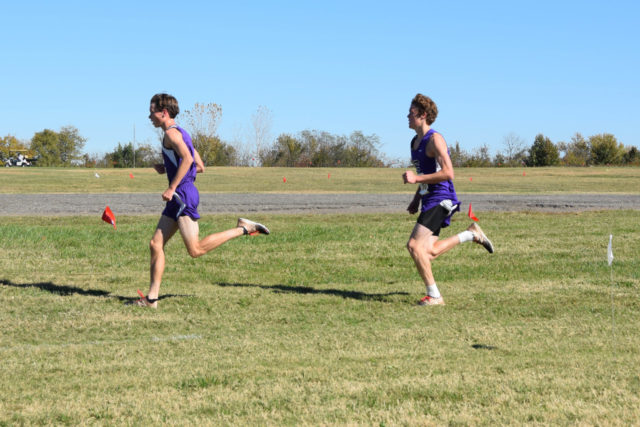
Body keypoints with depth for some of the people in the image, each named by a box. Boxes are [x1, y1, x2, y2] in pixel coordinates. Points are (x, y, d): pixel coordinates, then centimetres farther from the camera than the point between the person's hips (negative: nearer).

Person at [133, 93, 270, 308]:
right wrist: (166, 169, 23)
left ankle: (243, 228, -7)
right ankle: (152, 298, 1)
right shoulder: (182, 133, 22)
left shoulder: (171, 133, -7)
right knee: (155, 244, 4)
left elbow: (187, 158, -24)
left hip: (184, 194, -10)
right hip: (178, 199, 10)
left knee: (196, 249, -14)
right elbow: (200, 166, 25)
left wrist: (171, 188, -24)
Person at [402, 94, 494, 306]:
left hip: (440, 200, -10)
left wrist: (416, 179, -22)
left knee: (414, 245, -17)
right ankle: (472, 234, 22)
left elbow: (447, 173, -22)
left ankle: (434, 296, -10)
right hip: (429, 201, 10)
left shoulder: (434, 139, -14)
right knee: (429, 252, 7)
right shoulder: (415, 142, 16)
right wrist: (416, 199, 19)